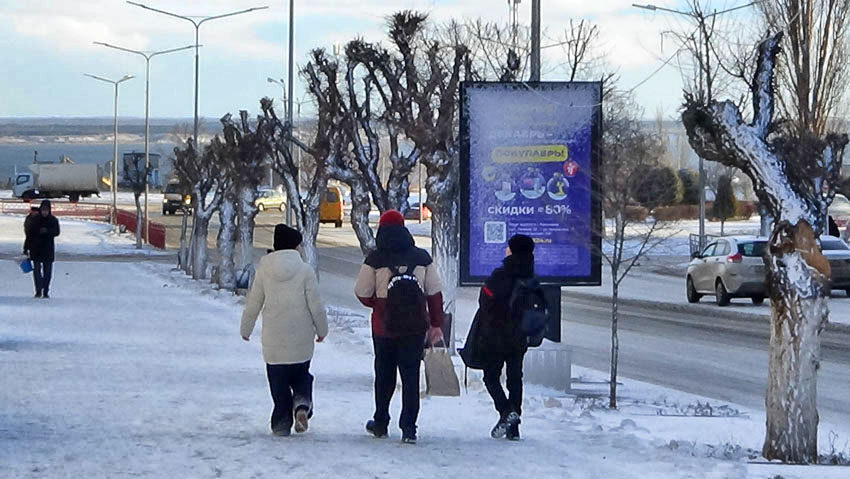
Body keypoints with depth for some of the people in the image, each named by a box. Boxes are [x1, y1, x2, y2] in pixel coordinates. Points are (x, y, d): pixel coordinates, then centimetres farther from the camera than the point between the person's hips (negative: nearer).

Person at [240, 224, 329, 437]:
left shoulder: (264, 270, -2)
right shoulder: (305, 270, -7)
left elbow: (253, 304, 3)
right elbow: (315, 305, -5)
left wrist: (246, 330, 17)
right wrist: (322, 330, 10)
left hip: (273, 339, 1)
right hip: (301, 339, -1)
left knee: (279, 382, 8)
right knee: (301, 376, 17)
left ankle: (282, 423, 6)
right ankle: (302, 403, -9)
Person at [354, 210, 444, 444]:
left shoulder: (375, 259, -7)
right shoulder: (422, 258, -1)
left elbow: (362, 293, -4)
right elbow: (435, 293, 3)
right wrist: (436, 324, 11)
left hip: (384, 326, -1)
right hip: (416, 326, 1)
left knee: (384, 374, 16)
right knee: (411, 376, 5)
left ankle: (381, 424, 26)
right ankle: (409, 428, -2)